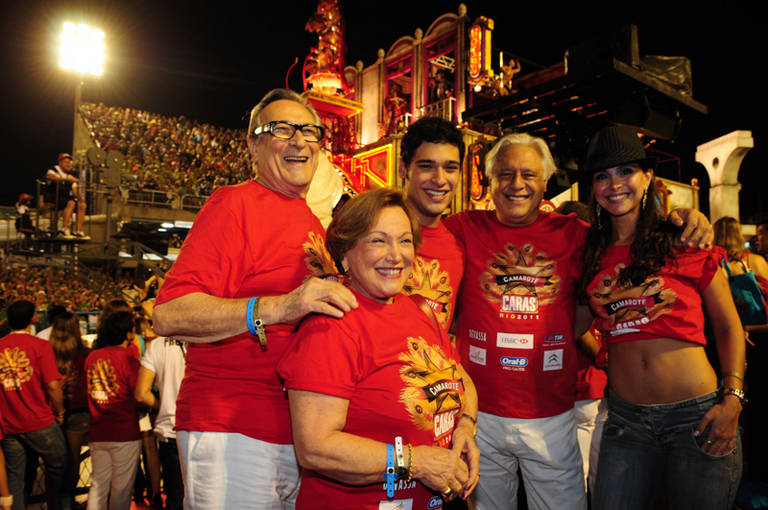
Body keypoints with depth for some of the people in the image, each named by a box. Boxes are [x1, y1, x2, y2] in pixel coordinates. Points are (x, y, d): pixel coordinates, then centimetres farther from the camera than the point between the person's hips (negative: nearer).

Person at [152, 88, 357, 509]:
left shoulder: (313, 225, 16)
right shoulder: (234, 204, -9)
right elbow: (168, 315, -21)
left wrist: (334, 285, 8)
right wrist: (279, 307, -30)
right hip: (232, 435, -7)